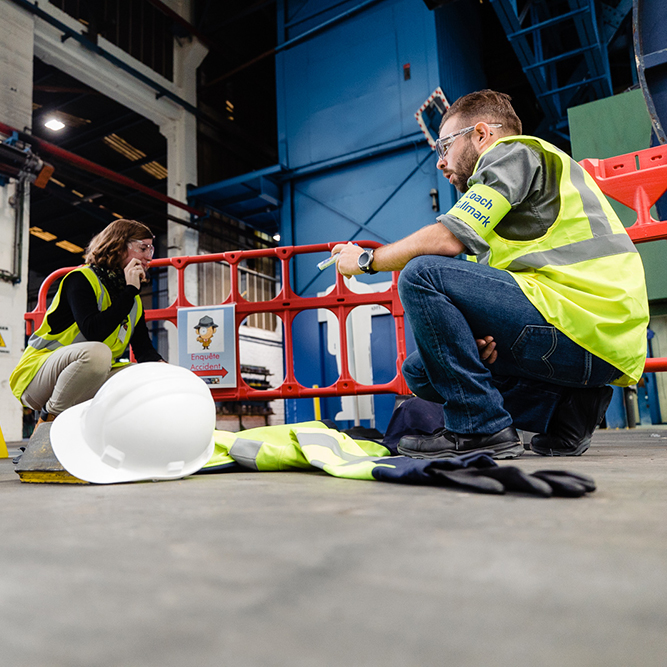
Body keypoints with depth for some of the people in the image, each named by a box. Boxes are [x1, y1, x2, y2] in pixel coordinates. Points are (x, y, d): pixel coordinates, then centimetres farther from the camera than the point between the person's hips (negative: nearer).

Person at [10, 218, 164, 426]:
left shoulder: (134, 299, 11)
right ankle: (50, 418, -15)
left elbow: (144, 349, 3)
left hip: (96, 376, 7)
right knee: (97, 352, -36)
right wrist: (130, 290, -20)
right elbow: (94, 331, -27)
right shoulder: (82, 278, -10)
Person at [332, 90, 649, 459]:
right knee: (420, 370, 12)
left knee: (422, 274, -16)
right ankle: (564, 407, 5)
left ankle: (481, 428, -12)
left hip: (587, 328, -10)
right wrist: (479, 336, -1)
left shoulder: (516, 152, 0)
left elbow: (446, 239, -15)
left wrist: (367, 259, 1)